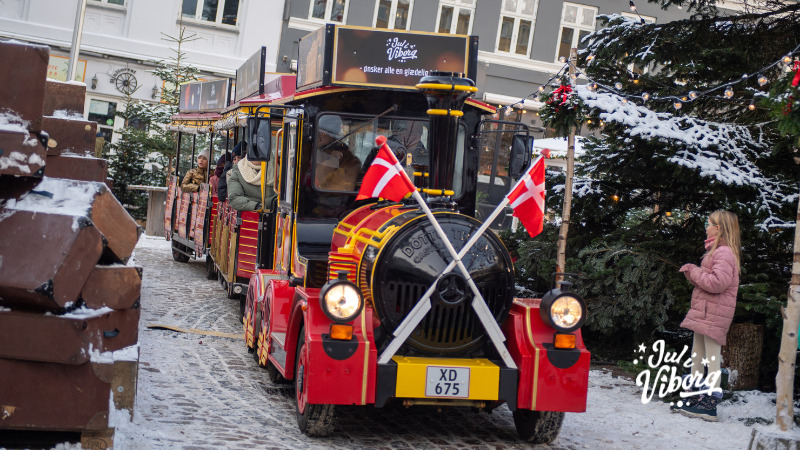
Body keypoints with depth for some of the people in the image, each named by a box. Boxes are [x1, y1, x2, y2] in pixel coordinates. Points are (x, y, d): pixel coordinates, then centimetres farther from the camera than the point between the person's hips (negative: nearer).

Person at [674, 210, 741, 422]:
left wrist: (694, 271, -14)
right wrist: (692, 273, 4)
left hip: (713, 314, -11)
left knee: (712, 359, -9)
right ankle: (695, 399, 23)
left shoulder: (724, 253, -14)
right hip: (703, 313, 11)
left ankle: (710, 405, -8)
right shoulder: (716, 251, 20)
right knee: (696, 357, 15)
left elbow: (717, 282, -26)